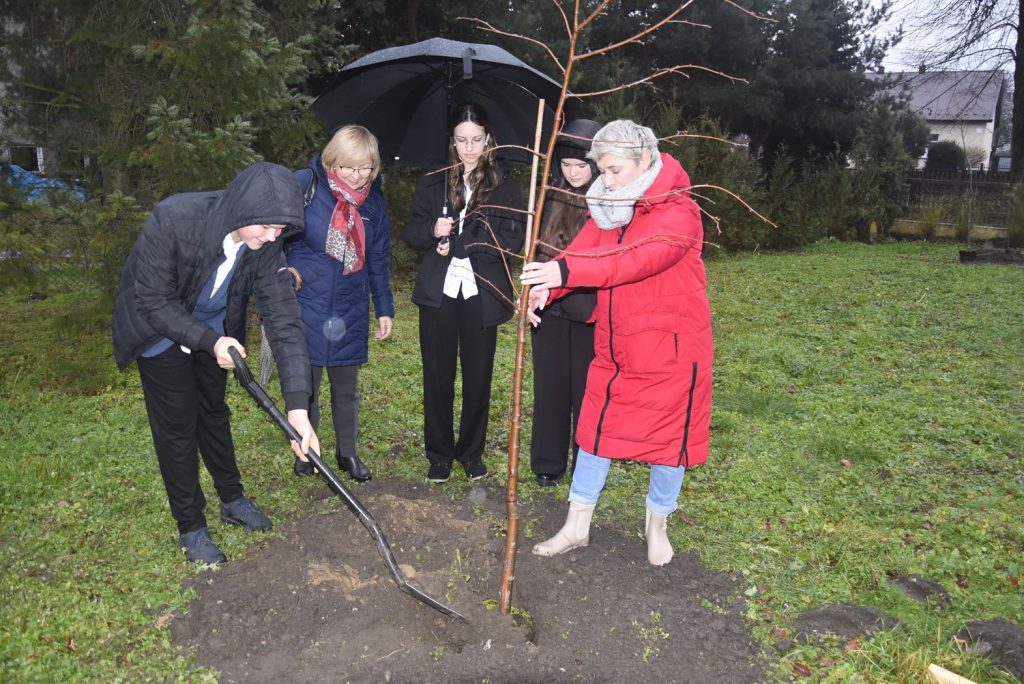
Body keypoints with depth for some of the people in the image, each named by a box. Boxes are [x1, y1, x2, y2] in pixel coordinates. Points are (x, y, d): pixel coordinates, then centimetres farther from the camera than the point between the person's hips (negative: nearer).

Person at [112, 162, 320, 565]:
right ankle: (190, 526, 20)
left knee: (214, 412, 18)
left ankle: (232, 499, 37)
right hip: (160, 328, -4)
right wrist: (209, 341, -33)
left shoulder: (264, 244, -24)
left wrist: (298, 405, -33)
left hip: (213, 329, 4)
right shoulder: (173, 219, -36)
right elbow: (154, 301, -26)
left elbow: (284, 319, -27)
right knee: (178, 424, 3)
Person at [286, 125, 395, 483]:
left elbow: (379, 259, 9)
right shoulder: (304, 184, -10)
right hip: (305, 305, -3)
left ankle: (348, 451, 29)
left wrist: (384, 308, 9)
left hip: (351, 311, 3)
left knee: (347, 385, 12)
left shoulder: (375, 200, 3)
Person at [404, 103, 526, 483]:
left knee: (478, 377, 7)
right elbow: (412, 233, 8)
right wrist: (433, 231, -15)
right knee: (437, 376, 8)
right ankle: (439, 454, 23)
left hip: (481, 295, -1)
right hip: (438, 293, 2)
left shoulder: (504, 187, 2)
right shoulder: (433, 183, 8)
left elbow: (511, 241, -9)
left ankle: (471, 452, 25)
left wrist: (456, 241, -15)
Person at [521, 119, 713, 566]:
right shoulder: (608, 209, 6)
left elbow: (636, 259, -34)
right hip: (614, 349, 6)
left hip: (670, 349, -6)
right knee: (595, 429, 11)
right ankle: (576, 526, 26)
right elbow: (581, 250, -9)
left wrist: (565, 271, -45)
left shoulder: (679, 213, -17)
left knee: (668, 436, 9)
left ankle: (657, 525, 34)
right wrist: (545, 287, -29)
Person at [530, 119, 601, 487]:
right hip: (549, 306, 4)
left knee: (587, 389, 6)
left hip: (590, 310, -4)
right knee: (549, 387, 12)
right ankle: (548, 463, 27)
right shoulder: (552, 198, 6)